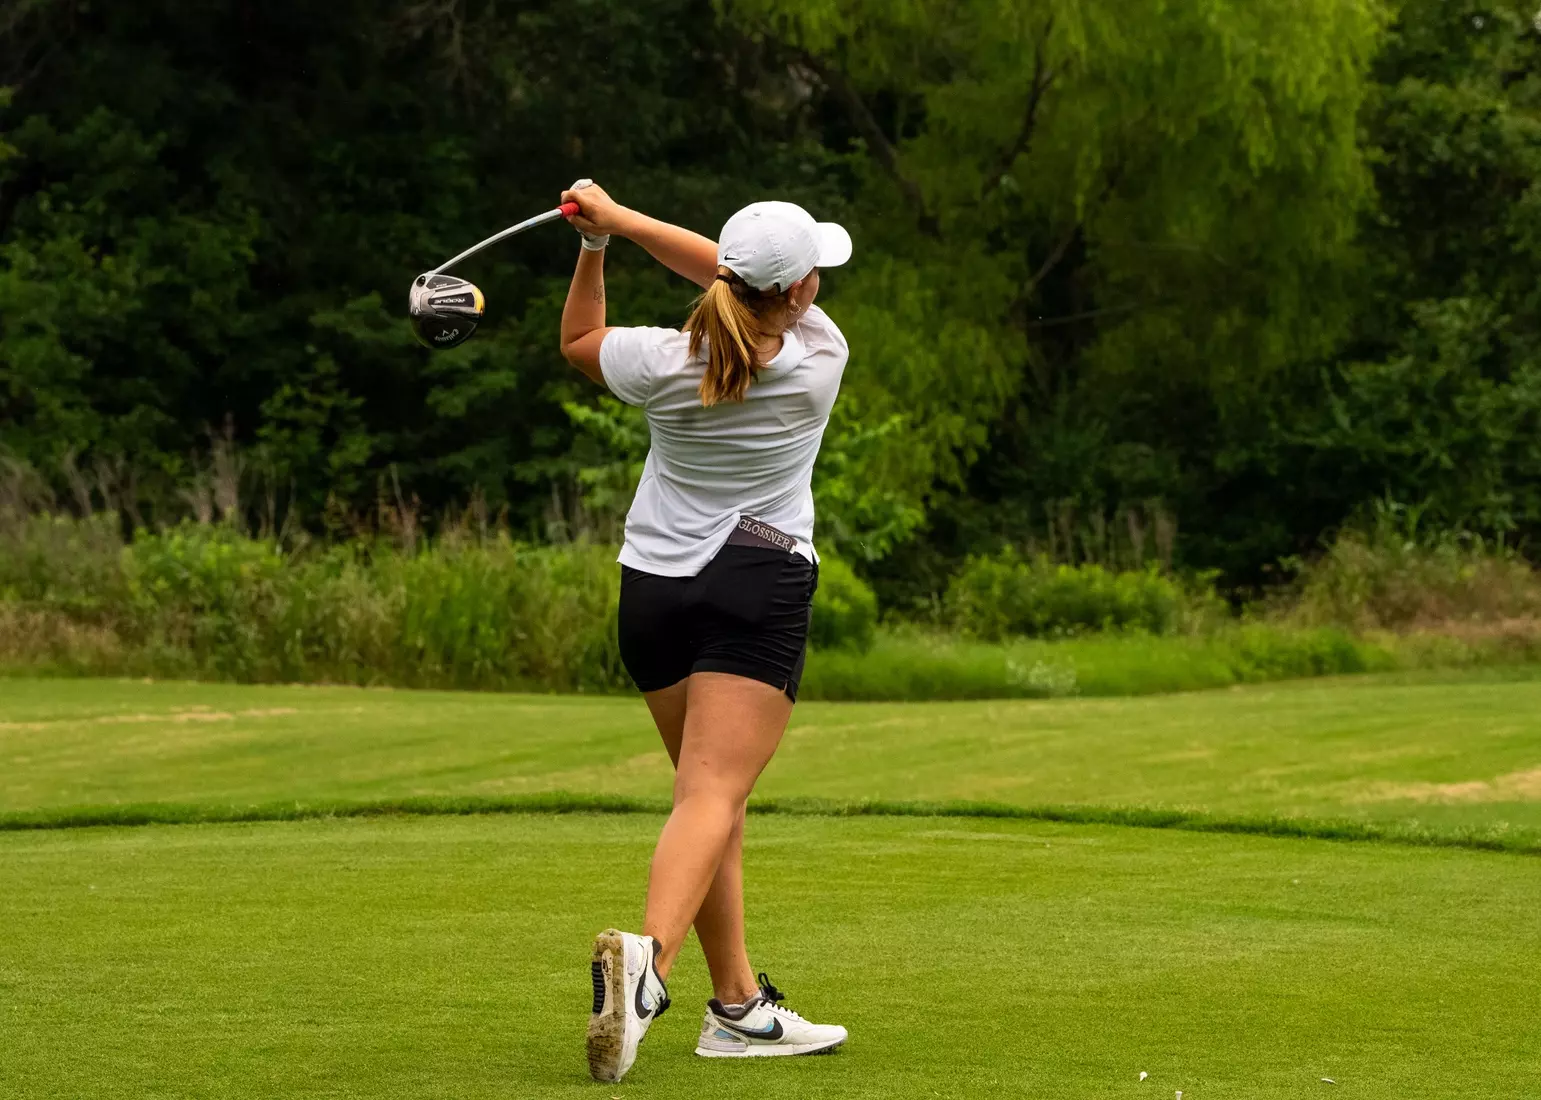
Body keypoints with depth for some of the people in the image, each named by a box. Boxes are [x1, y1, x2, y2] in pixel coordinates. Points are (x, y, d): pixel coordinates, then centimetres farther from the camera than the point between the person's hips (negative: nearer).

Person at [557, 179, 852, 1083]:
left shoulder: (664, 364, -6)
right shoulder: (820, 353, -7)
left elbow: (578, 341, 16)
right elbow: (743, 281, 6)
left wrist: (597, 241, 15)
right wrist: (621, 220, 6)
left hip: (652, 590, 4)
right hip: (760, 589, -4)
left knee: (711, 793, 15)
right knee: (714, 795, -14)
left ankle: (739, 1003, 17)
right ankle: (648, 957, -39)